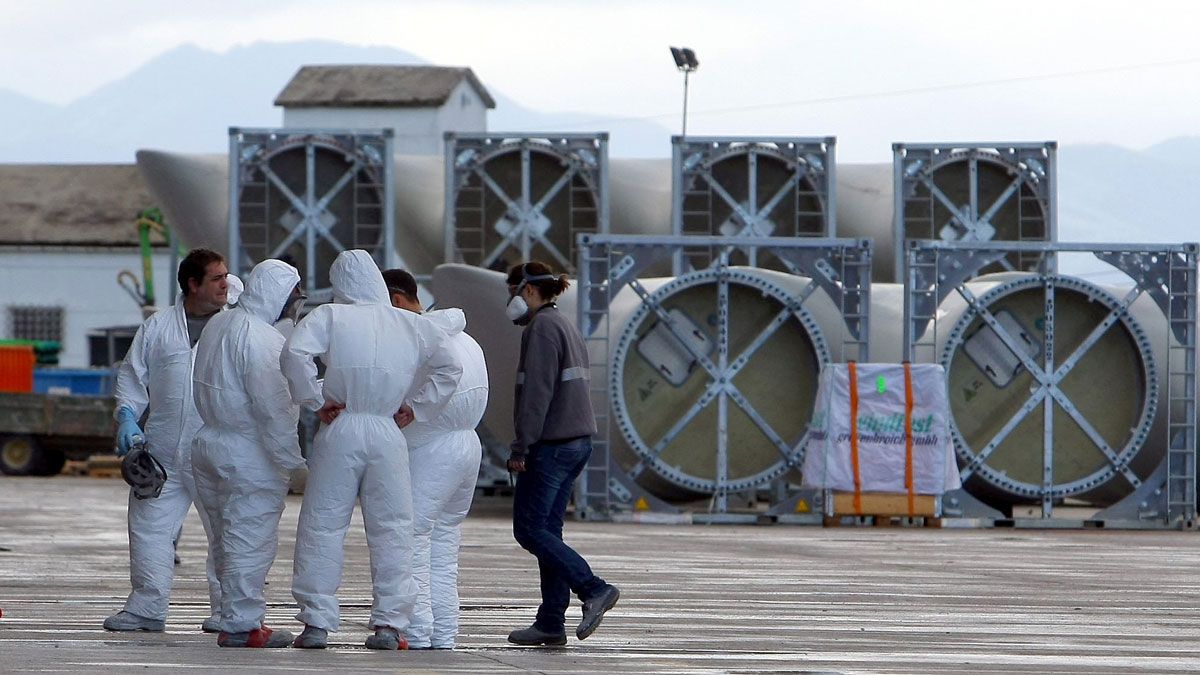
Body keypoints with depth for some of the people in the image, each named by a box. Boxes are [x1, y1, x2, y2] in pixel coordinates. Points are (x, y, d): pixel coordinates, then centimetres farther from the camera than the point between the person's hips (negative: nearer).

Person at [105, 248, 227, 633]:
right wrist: (127, 417, -3)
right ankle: (146, 608, 11)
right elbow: (132, 375, 12)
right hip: (163, 451, 2)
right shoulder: (158, 327, 9)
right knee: (149, 525, 3)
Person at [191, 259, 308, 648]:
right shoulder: (260, 338, -19)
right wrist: (294, 458, -20)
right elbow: (274, 407, -23)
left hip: (210, 442, 10)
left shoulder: (219, 325, 12)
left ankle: (235, 617, 23)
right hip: (249, 457, -10)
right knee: (251, 541, -5)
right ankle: (241, 624, -4)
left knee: (227, 540, 15)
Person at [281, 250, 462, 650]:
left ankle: (316, 622, 3)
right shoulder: (411, 325, 7)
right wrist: (415, 407, 9)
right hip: (388, 435, 2)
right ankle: (389, 623, 4)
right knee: (391, 529, 7)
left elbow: (294, 354, -16)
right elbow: (449, 369, 6)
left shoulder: (329, 317, -1)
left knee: (322, 525, 5)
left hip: (340, 432, -2)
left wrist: (315, 401, -6)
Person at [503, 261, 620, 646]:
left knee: (529, 530, -7)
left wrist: (521, 448, -18)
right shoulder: (566, 326, 19)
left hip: (550, 442, -10)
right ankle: (551, 622, 5)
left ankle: (594, 589, -17)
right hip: (577, 441, 10)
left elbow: (537, 391, -19)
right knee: (548, 530, 8)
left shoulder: (541, 327, -11)